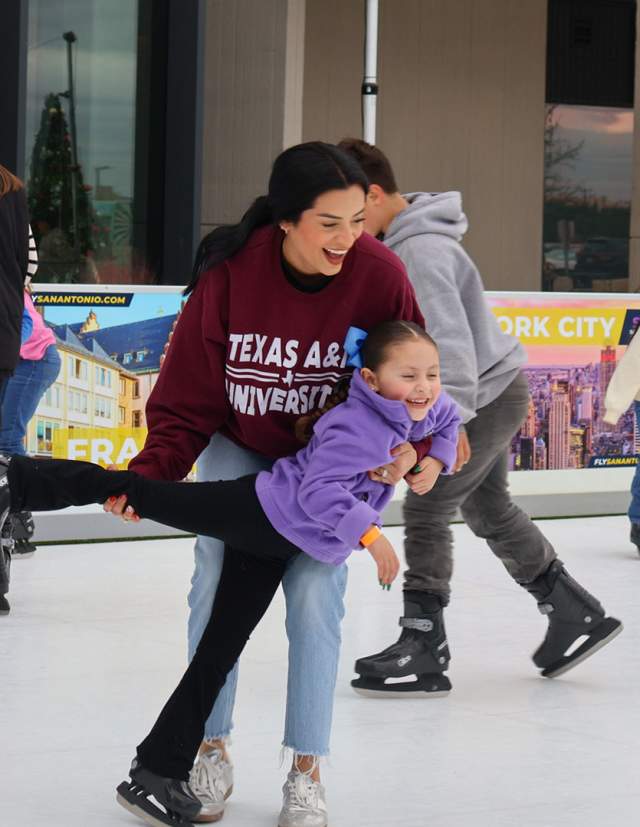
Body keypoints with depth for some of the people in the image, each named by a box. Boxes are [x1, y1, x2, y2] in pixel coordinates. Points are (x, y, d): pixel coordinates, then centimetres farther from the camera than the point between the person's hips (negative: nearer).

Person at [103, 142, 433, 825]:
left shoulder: (379, 275, -26)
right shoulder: (230, 273, -26)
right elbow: (188, 398, -18)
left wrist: (411, 447, -31)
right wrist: (150, 473, -31)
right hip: (237, 445, 1)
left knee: (314, 593, -8)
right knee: (216, 583, -5)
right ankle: (211, 752, 13)